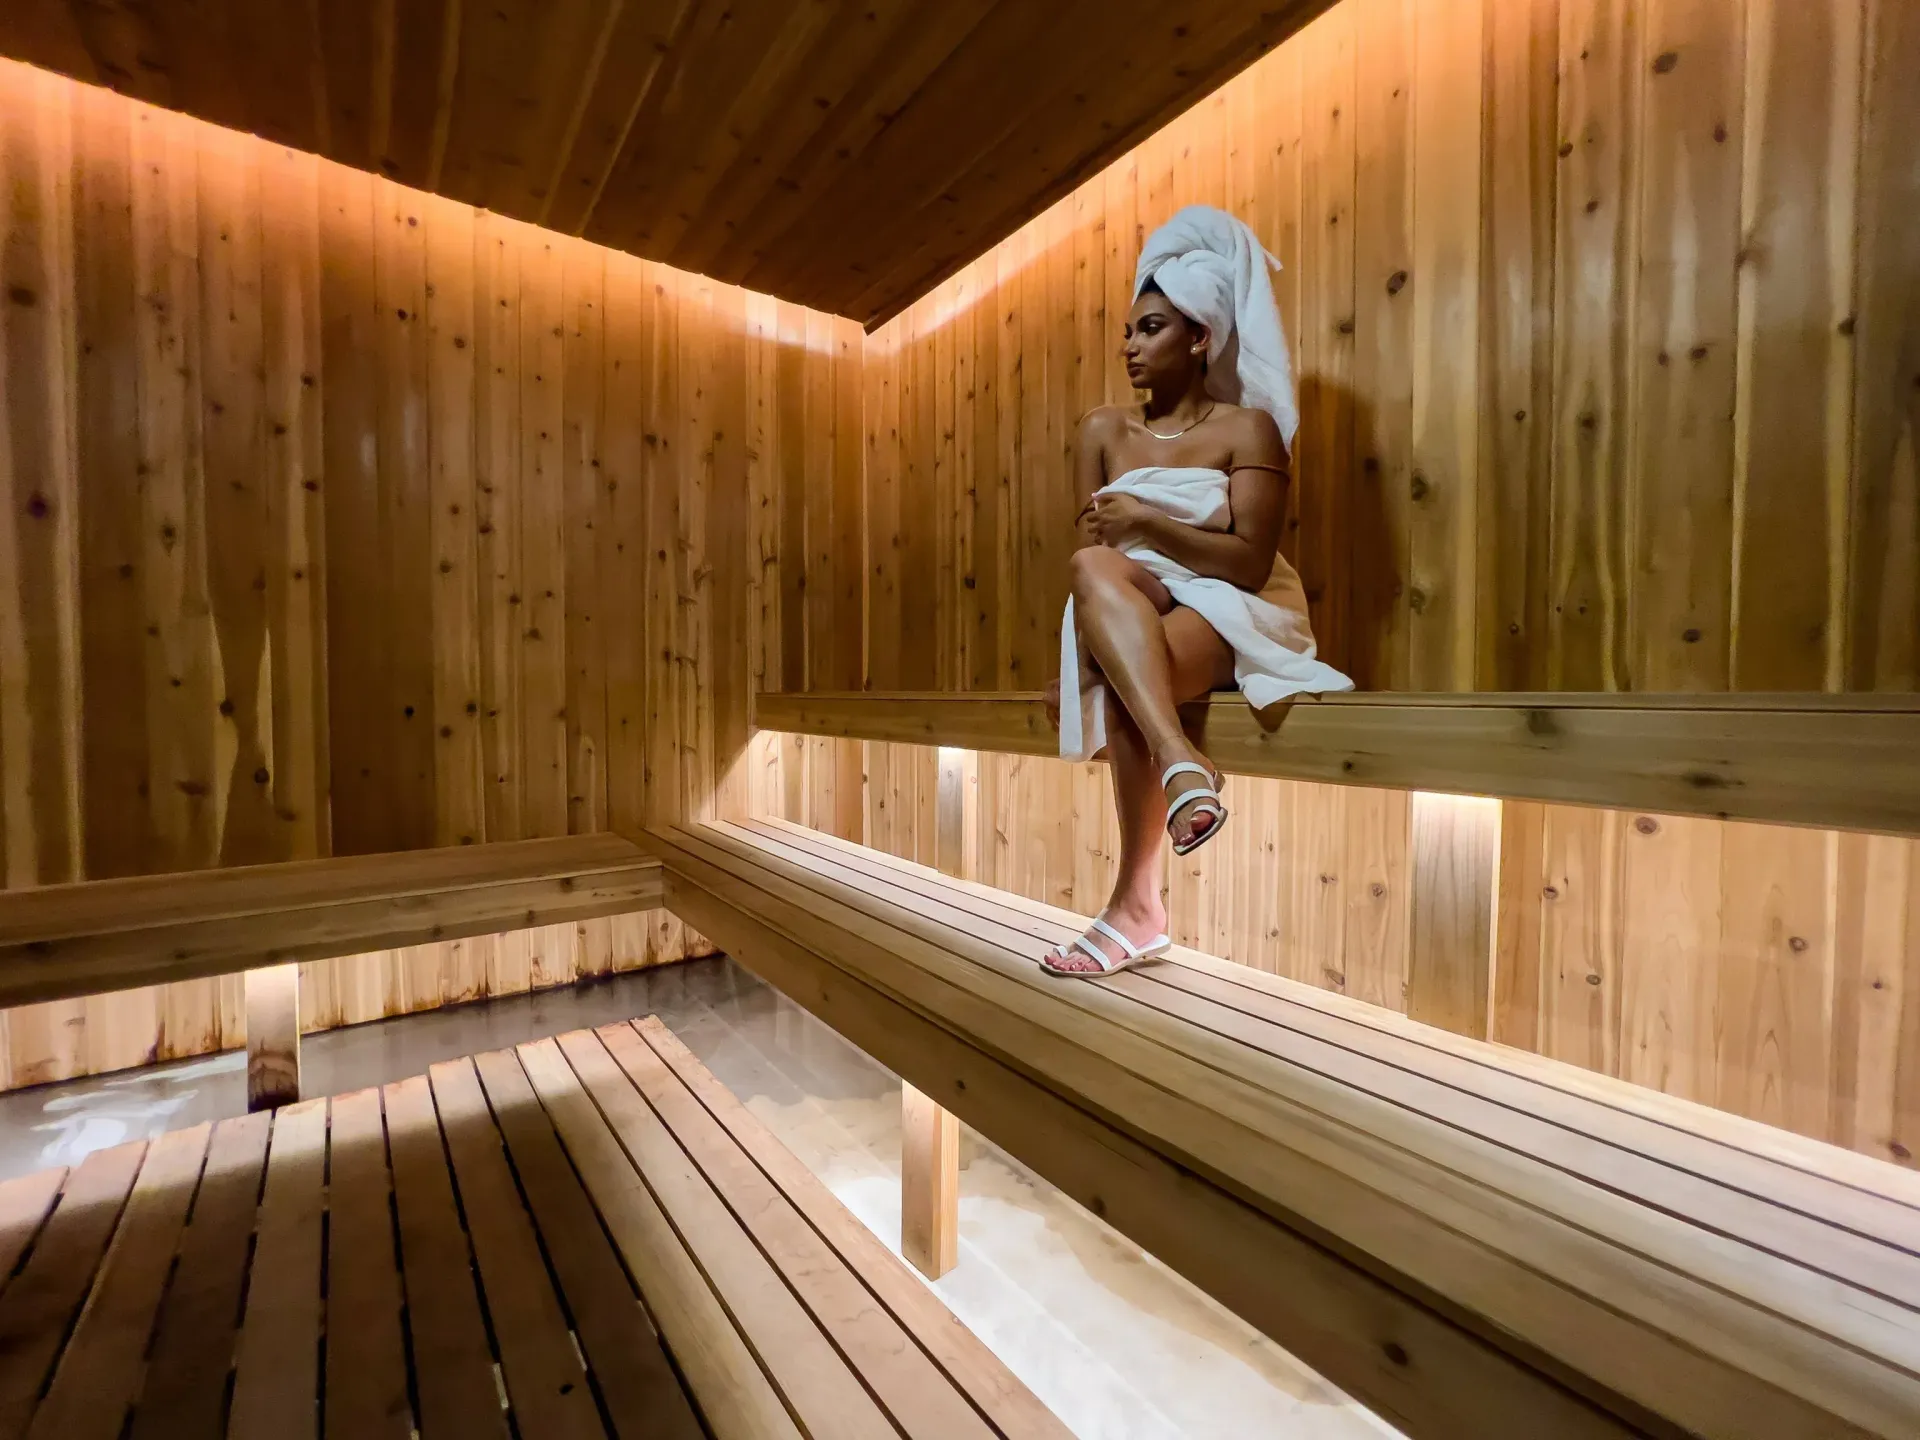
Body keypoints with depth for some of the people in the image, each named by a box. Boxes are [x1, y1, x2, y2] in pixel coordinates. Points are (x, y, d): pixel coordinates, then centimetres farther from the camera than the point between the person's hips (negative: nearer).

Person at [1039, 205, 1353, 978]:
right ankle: (1179, 759, -43)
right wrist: (1070, 661, -2)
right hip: (1128, 622, 4)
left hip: (1230, 615, -4)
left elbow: (1252, 561, -10)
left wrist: (1147, 522, -18)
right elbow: (1091, 546, 7)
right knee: (1094, 568, -31)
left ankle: (1137, 907, -27)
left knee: (1120, 691, -34)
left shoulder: (1247, 428, 0)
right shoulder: (1104, 428, 12)